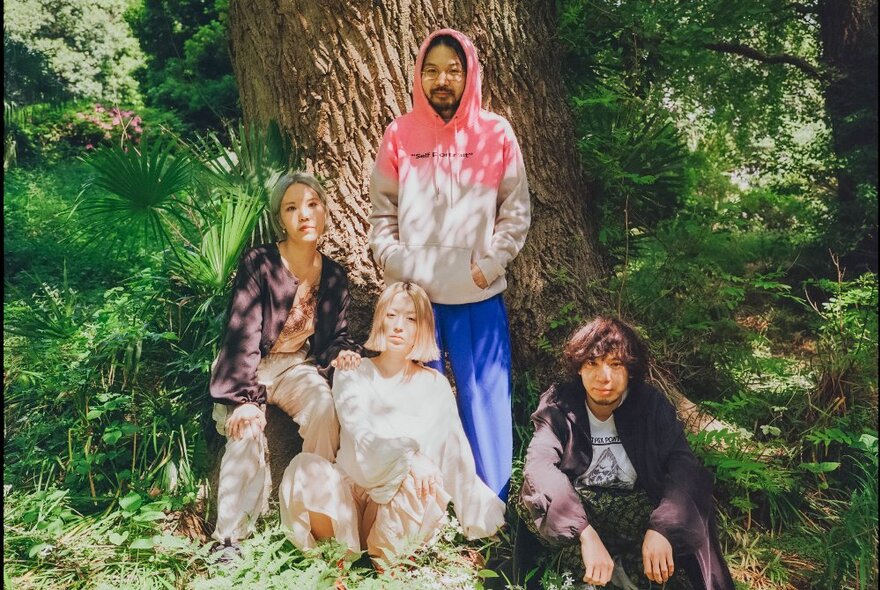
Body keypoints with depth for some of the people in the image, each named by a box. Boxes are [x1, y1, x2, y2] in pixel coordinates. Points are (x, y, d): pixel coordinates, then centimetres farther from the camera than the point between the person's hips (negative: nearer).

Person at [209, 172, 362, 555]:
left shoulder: (334, 276, 0)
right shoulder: (258, 263, -15)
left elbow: (336, 334, 11)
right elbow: (242, 334, -21)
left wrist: (343, 352, -14)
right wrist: (244, 398, -31)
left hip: (296, 366, 3)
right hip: (247, 368, -3)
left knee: (325, 412, -27)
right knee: (247, 432, -30)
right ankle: (230, 537, -13)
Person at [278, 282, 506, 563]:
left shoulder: (435, 385, 3)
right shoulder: (352, 373, 1)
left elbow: (456, 456, -1)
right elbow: (361, 432, -17)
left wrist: (482, 517, -11)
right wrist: (409, 456, -35)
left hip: (401, 507, 0)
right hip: (349, 490, 0)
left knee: (422, 482, -34)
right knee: (306, 471, -30)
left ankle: (381, 559, -8)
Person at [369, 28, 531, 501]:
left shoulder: (496, 134, 2)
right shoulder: (399, 136, 4)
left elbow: (516, 211, 3)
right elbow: (382, 214, 6)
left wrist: (489, 265, -7)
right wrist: (397, 269, -6)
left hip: (480, 297, 0)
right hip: (414, 296, 1)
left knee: (485, 400, 5)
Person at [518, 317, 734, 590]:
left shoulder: (650, 404, -6)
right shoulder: (559, 404, -11)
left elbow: (684, 467, -18)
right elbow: (539, 465, -27)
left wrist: (661, 528, -36)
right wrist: (586, 533, -41)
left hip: (636, 510, 1)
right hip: (575, 509, 0)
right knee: (536, 496, -33)